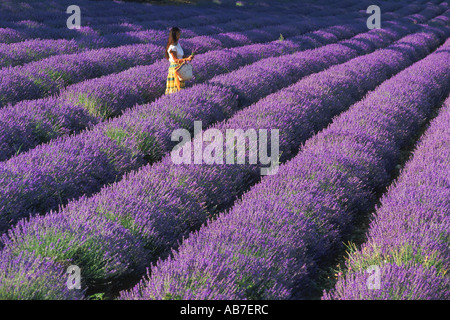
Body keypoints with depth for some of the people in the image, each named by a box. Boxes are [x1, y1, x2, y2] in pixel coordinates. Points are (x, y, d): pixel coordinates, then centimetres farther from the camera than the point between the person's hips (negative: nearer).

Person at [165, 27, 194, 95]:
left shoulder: (177, 43, 9)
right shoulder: (172, 47, -18)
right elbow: (175, 59, -19)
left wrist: (188, 57, -2)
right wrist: (187, 59, -26)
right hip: (175, 66, -9)